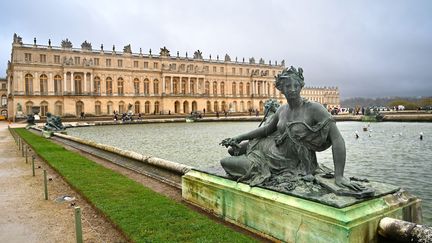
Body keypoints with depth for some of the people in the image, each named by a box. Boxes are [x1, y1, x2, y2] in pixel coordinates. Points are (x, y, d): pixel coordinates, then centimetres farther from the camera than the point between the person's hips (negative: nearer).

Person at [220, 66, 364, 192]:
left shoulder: (313, 108, -18)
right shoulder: (282, 110, 2)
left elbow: (337, 140, -23)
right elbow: (267, 129, 19)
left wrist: (339, 177, -30)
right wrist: (239, 138, 14)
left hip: (297, 167, -6)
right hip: (276, 155, 6)